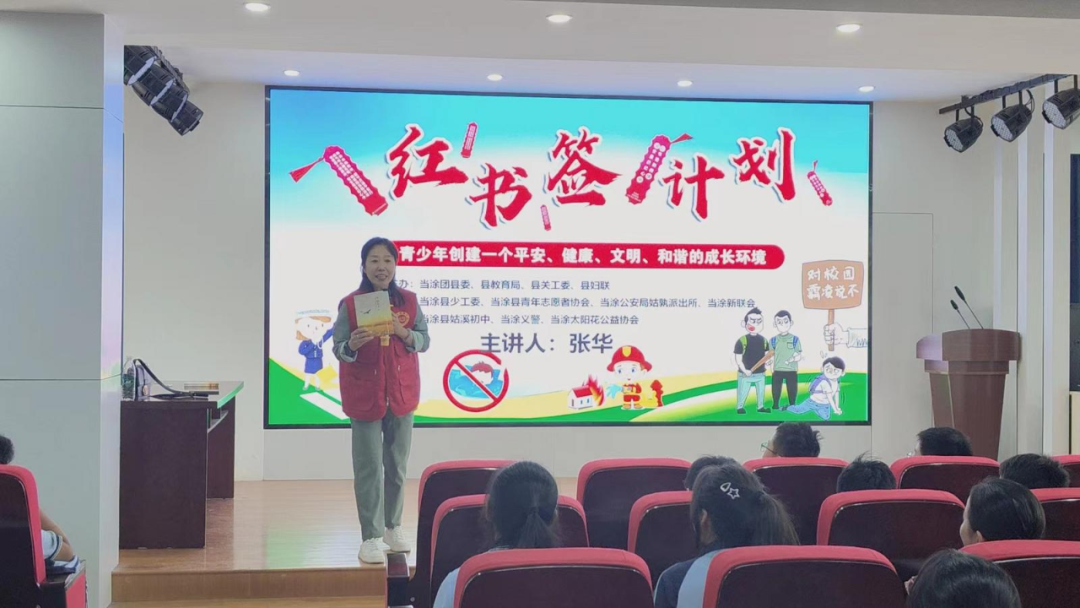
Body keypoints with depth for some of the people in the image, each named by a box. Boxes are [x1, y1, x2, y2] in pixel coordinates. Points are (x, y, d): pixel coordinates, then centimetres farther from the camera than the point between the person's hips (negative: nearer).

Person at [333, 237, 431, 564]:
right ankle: (370, 537, 5)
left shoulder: (409, 301, 1)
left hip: (401, 392, 3)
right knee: (369, 468, -1)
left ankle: (393, 525, 29)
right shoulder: (350, 304, -7)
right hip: (364, 394, -3)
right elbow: (338, 349, -8)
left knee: (397, 464, 14)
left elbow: (425, 340, 2)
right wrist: (353, 344, -29)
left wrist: (404, 333, -18)